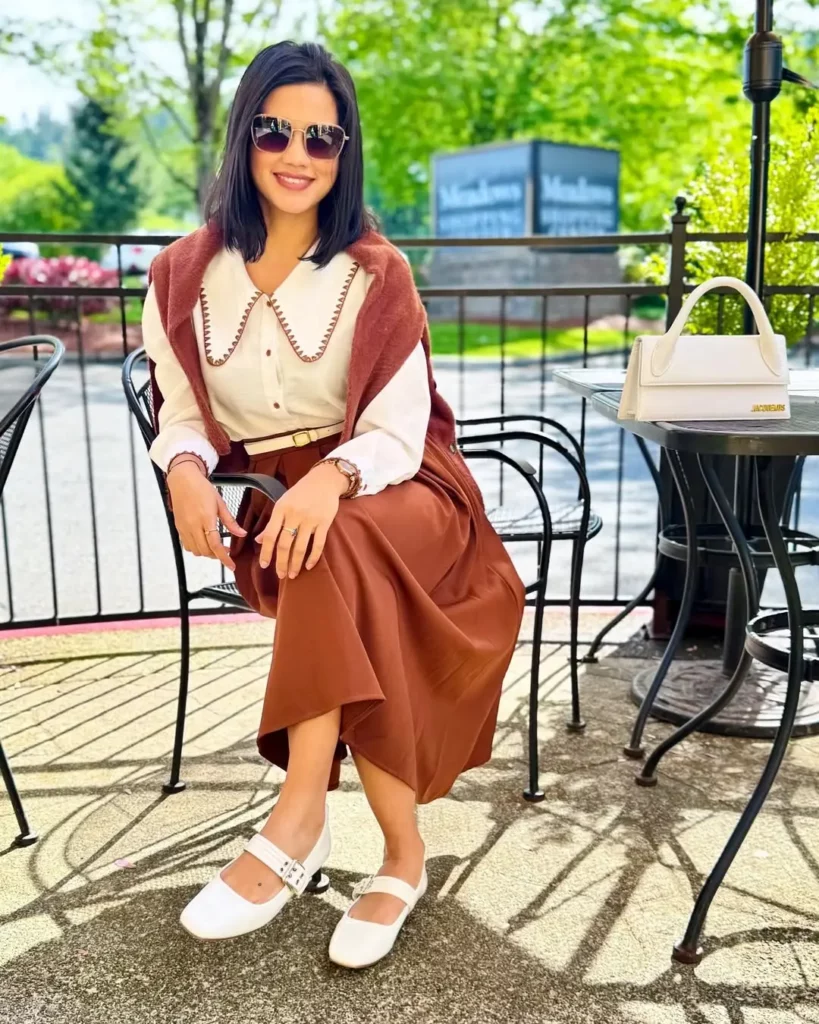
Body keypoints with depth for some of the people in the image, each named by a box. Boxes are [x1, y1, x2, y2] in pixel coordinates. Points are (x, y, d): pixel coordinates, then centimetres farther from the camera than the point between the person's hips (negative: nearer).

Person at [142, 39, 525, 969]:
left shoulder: (376, 275, -4)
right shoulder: (186, 276, 3)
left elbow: (398, 430, -11)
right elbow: (182, 412, 6)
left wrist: (331, 477, -33)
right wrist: (186, 469, -18)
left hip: (388, 487, -2)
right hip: (266, 499, 2)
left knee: (333, 553, -36)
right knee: (352, 618, -29)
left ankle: (300, 819, -30)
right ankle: (402, 857, -15)